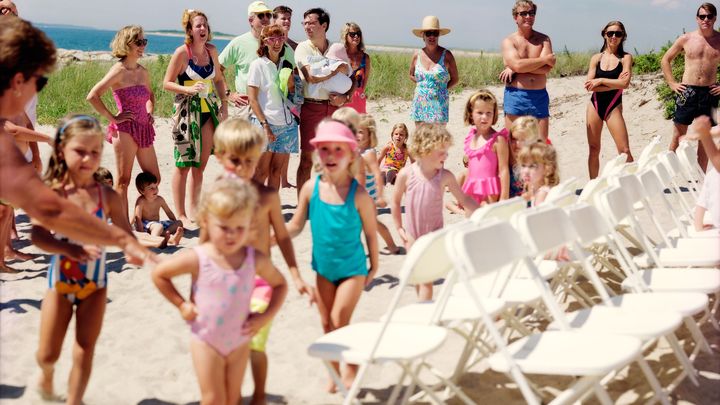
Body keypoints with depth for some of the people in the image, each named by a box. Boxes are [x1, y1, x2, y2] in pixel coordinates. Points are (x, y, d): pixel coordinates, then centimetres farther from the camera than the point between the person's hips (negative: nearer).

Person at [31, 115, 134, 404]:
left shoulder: (108, 196, -10)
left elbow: (125, 234, -7)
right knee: (48, 353, 9)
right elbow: (38, 236, -26)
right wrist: (69, 249, -41)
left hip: (94, 282, 1)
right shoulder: (52, 193, -16)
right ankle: (47, 374, 44)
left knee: (85, 351, 6)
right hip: (60, 279, -1)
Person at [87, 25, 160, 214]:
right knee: (123, 181, -3)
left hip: (144, 130, 8)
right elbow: (92, 96, -18)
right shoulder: (119, 70, -10)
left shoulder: (143, 72, 12)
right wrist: (113, 117, -14)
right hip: (125, 129, -8)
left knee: (154, 179, 10)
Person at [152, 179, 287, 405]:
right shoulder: (197, 259, -19)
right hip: (206, 342, -3)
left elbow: (280, 284, 5)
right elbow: (159, 274, -7)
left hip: (239, 342, 3)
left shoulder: (256, 260, -12)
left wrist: (266, 316, -7)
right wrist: (182, 305, -7)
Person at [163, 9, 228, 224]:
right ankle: (181, 215, 3)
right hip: (186, 111, -5)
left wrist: (224, 105, 10)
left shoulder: (211, 50, 6)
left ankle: (194, 211, 19)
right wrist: (188, 89, -22)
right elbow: (167, 83, -7)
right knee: (184, 164, -3)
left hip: (208, 110, 6)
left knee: (200, 166, 9)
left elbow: (218, 79, 19)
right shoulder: (182, 52, -10)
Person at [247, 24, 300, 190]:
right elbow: (252, 99, -7)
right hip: (265, 123, -5)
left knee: (277, 171, 6)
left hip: (286, 125, 5)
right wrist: (264, 124, -15)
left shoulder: (286, 65, 14)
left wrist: (290, 83, 0)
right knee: (261, 172, -6)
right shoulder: (258, 65, -3)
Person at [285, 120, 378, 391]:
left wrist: (374, 267, 0)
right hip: (323, 267, 4)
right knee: (327, 323, 13)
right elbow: (296, 226, -1)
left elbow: (371, 233, -9)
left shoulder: (358, 194, -20)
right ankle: (334, 373, 31)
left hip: (352, 268, -4)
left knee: (339, 321, -8)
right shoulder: (311, 188, -11)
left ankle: (352, 368, 17)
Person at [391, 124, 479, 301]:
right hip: (412, 233, 1)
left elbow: (464, 199, -5)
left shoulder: (445, 176, -10)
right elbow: (396, 202, 1)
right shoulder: (406, 174, -11)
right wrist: (399, 228, 3)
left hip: (434, 233, -1)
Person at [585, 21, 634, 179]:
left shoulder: (625, 58, 0)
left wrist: (601, 80, -11)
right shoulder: (596, 58, 5)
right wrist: (614, 83, -11)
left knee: (624, 151, -8)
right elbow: (590, 86, -5)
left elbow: (625, 83, -15)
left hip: (613, 107, -2)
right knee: (594, 150, 8)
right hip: (594, 105, 3)